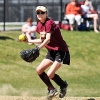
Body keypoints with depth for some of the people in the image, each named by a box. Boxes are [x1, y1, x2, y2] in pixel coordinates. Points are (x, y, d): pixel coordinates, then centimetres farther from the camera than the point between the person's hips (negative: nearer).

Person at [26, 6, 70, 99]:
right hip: (51, 52, 9)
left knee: (50, 74, -18)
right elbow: (42, 40, 17)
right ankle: (52, 90, 16)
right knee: (39, 70, 2)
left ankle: (63, 85, 12)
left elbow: (48, 39, -29)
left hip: (61, 51, -9)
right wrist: (30, 40, 13)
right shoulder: (39, 25, 7)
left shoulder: (49, 23, -19)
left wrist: (38, 48, -38)